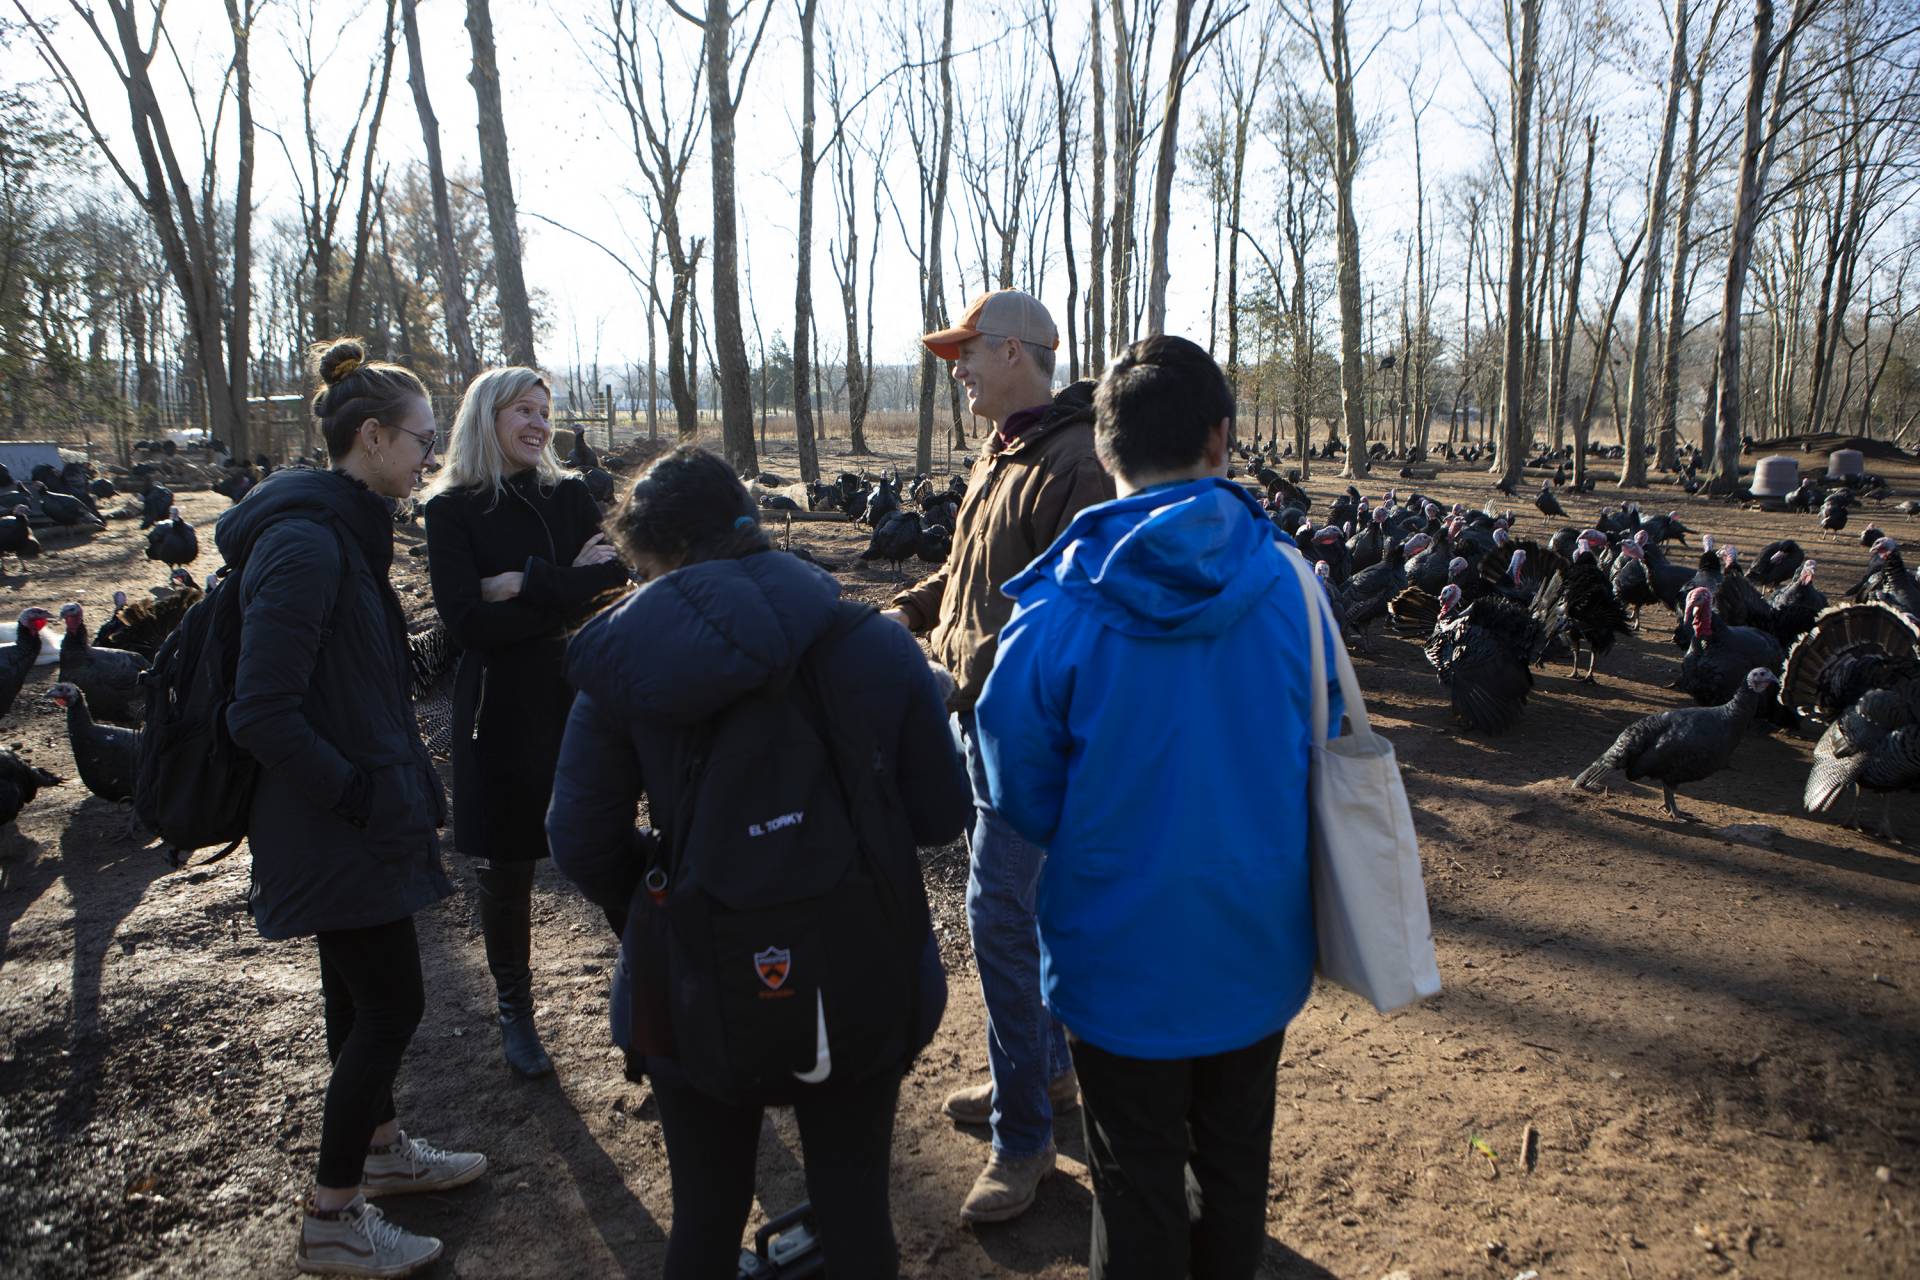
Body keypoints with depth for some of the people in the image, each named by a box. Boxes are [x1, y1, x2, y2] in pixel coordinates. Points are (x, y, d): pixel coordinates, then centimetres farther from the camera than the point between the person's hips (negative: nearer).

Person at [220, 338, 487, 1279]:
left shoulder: (340, 530, 9)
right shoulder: (305, 543, -23)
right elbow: (262, 714, -26)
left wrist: (401, 781, 13)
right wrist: (360, 796, -19)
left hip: (351, 814, 10)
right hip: (337, 834, -10)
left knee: (362, 991, 22)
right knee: (391, 1000, 1)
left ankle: (379, 1149, 41)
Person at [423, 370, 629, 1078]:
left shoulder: (570, 496, 7)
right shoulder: (452, 509, -2)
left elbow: (615, 577, -7)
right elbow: (466, 622, -13)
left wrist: (527, 584, -16)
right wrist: (568, 594, -12)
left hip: (581, 697, 2)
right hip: (502, 710, -2)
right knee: (505, 867, 8)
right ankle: (515, 1011, 27)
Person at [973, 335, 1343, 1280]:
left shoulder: (1060, 602, -19)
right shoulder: (1285, 580, -11)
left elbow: (1022, 793, -8)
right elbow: (1321, 748, 3)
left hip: (1122, 954, -3)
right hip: (1257, 947, 3)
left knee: (1139, 1188, 16)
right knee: (1235, 1164, 24)